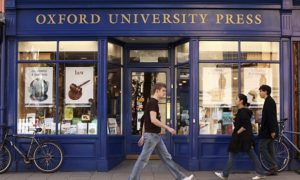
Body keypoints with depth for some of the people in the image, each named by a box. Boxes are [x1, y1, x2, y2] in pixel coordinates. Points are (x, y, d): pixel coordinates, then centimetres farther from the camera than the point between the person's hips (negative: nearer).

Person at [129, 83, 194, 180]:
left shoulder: (152, 102, 15)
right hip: (152, 135, -10)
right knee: (143, 159, -2)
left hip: (156, 135, 10)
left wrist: (143, 136, 20)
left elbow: (145, 121, 18)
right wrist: (168, 128, -20)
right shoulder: (153, 102, -14)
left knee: (166, 157, 10)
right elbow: (153, 120, -25)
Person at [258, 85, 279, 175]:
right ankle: (273, 168, 12)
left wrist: (272, 130, -23)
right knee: (269, 148, 10)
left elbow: (271, 117, -21)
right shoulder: (269, 101, 16)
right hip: (269, 130, 10)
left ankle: (273, 166, -4)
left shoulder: (269, 101, -15)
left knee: (262, 147, -6)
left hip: (267, 130, -10)